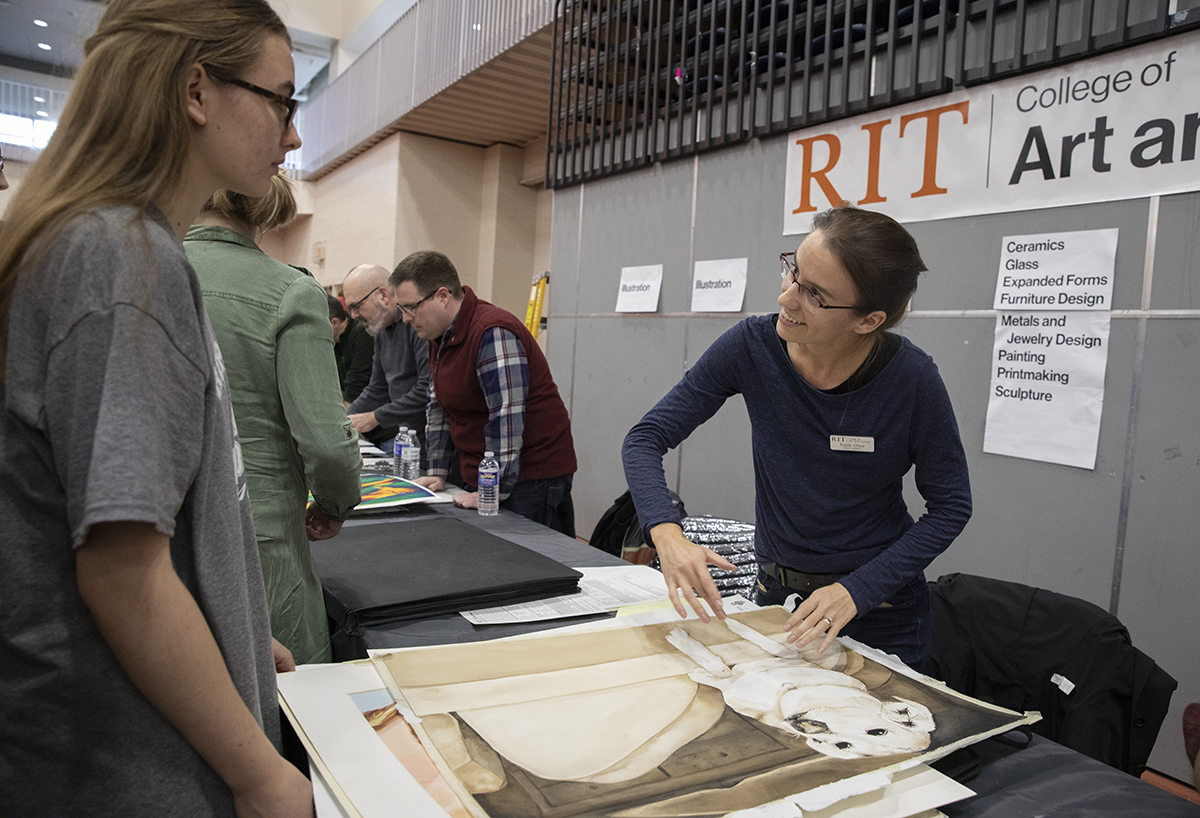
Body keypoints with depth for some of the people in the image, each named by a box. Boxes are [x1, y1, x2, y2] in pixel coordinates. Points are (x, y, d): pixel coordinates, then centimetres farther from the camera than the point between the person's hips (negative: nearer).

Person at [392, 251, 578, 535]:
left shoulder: (493, 334, -21)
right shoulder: (440, 335, 10)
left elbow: (506, 419, -26)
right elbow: (440, 405, 17)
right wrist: (437, 473, 12)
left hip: (531, 478, -8)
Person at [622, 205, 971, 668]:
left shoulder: (911, 378, -23)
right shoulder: (753, 345, -18)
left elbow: (951, 505, -11)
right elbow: (646, 438, -15)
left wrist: (856, 590, -22)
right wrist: (667, 534, -33)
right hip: (777, 593, 2)